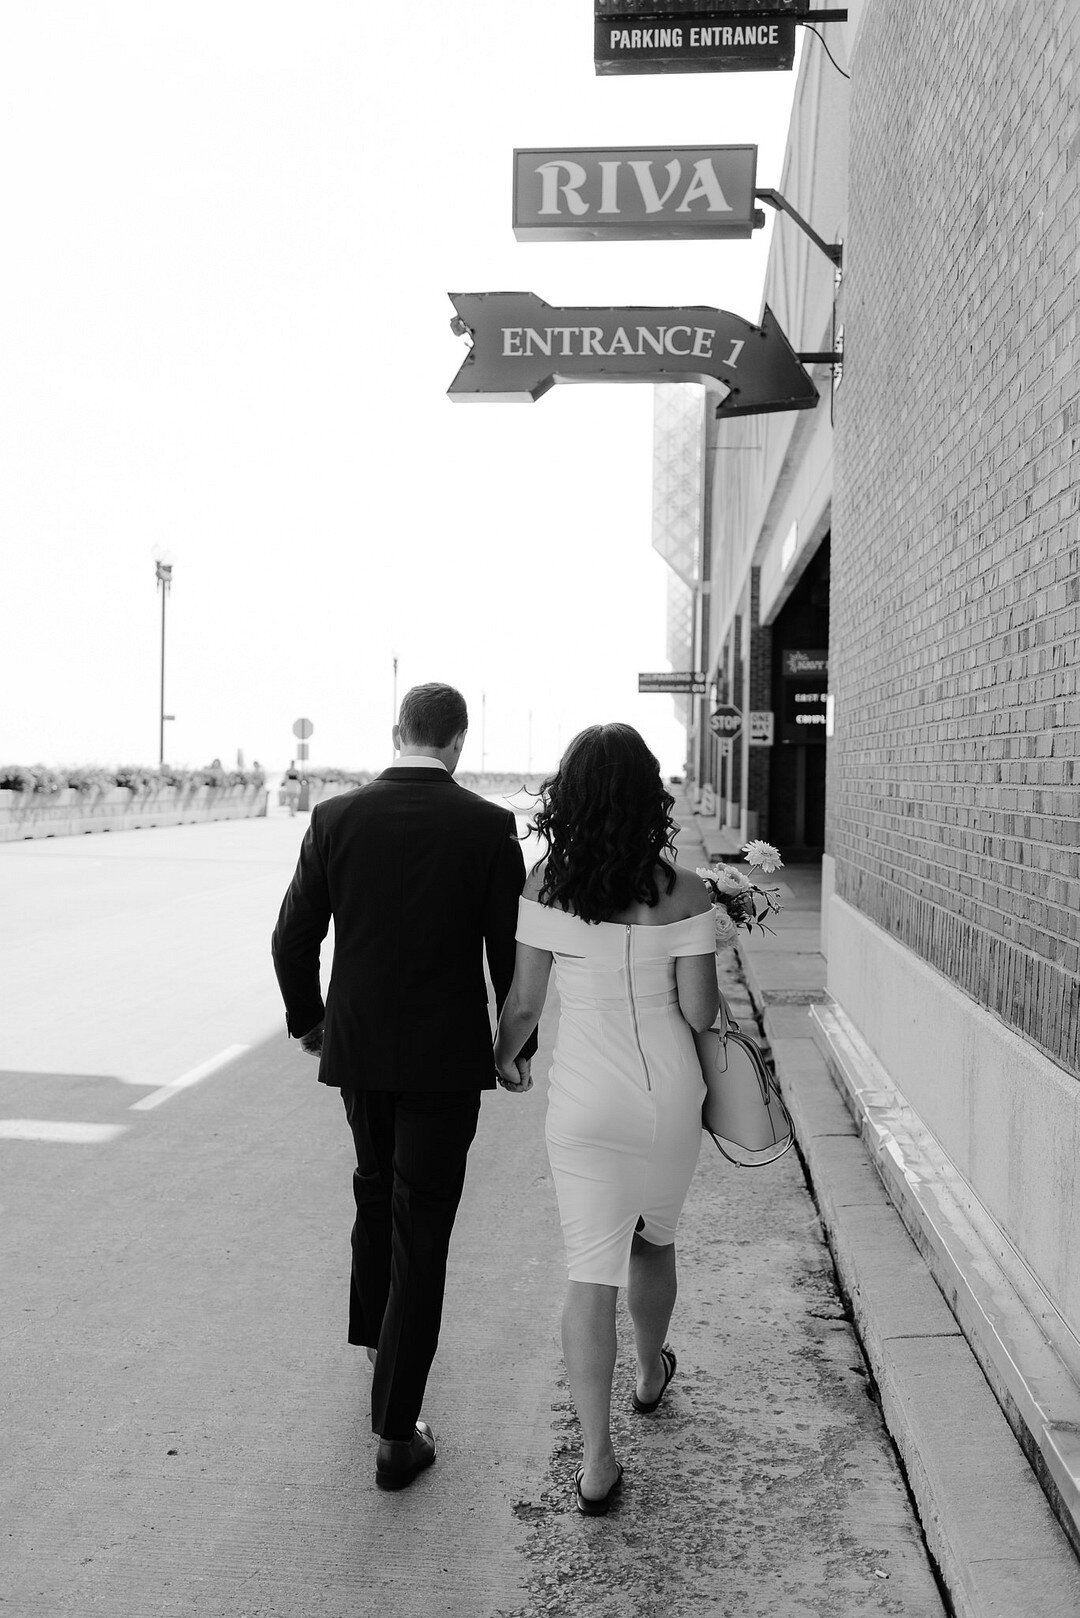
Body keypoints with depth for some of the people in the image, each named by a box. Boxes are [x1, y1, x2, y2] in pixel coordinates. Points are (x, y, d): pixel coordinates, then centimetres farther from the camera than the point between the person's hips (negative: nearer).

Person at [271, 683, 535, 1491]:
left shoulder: (337, 817, -5)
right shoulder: (490, 827, -11)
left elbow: (295, 939, -1)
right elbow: (511, 953, -8)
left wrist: (308, 1021, 16)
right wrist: (520, 1047, 6)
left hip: (357, 1048, 3)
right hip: (446, 1057, -3)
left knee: (377, 1185, 29)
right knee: (420, 1226, 4)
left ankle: (375, 1327, 46)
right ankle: (396, 1433, 6)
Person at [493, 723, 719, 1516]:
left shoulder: (545, 882, -10)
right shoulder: (682, 891, -13)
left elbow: (525, 999, -5)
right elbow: (699, 1011, -11)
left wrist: (501, 1057, 14)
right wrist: (714, 989, 11)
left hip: (585, 1101, -1)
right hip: (669, 1094, 1)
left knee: (592, 1271, 4)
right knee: (654, 1240, 25)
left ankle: (597, 1460, 3)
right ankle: (651, 1373, 48)